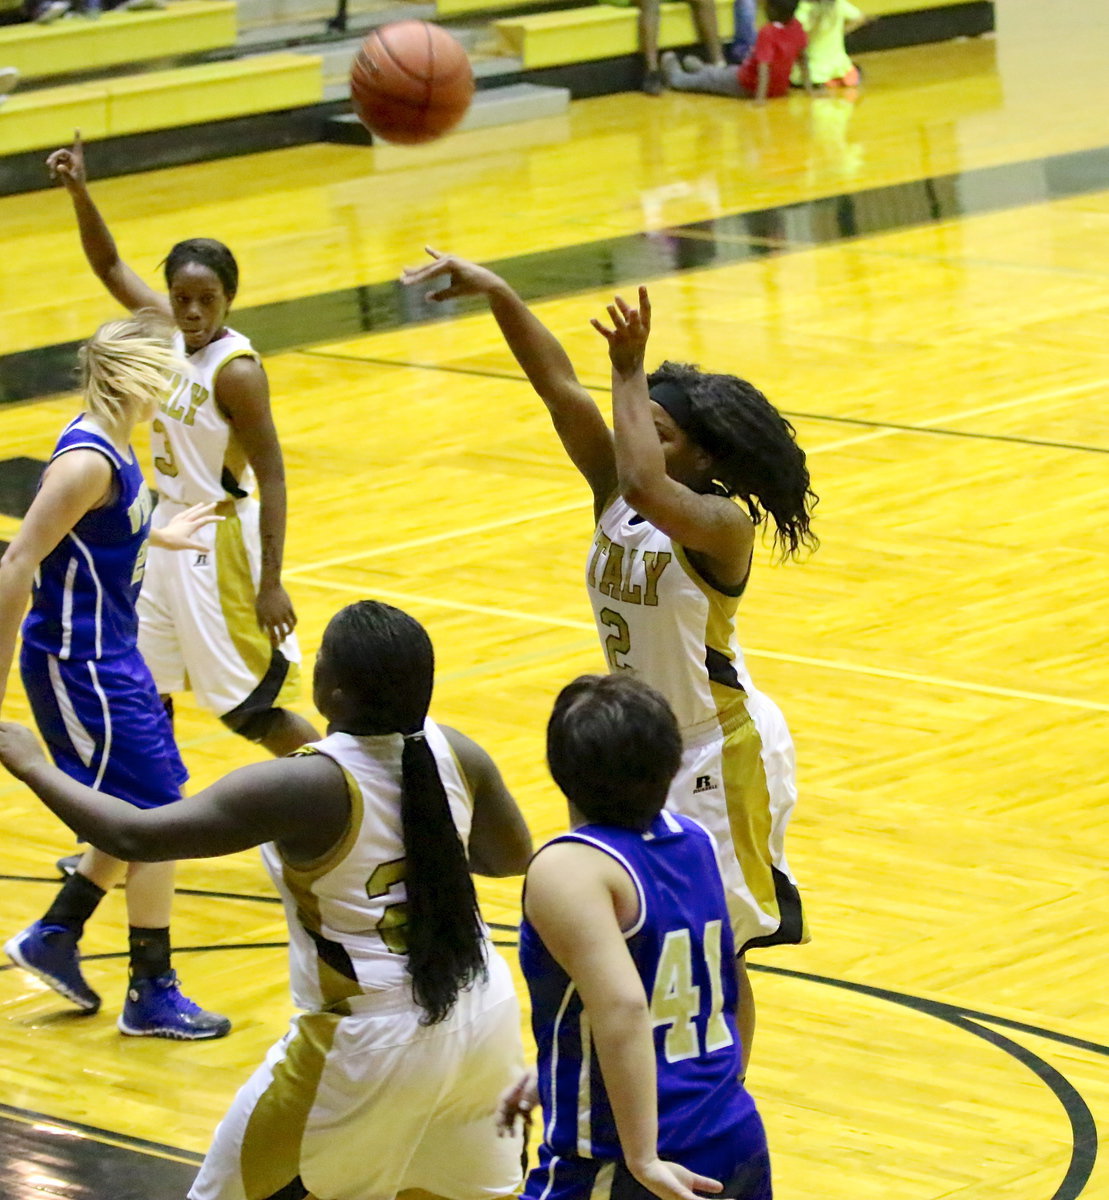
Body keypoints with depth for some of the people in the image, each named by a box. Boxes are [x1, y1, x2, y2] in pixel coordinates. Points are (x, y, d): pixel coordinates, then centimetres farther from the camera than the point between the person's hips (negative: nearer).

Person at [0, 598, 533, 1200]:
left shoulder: (303, 788, -23)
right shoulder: (456, 753, -6)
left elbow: (135, 837, -22)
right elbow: (512, 856, 12)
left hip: (375, 1043, -6)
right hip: (483, 1013, 6)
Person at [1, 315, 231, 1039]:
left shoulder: (111, 445, 4)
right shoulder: (88, 461, -23)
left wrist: (159, 535, 42)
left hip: (111, 653, 10)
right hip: (79, 665, -10)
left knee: (145, 815, 17)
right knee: (156, 816, -2)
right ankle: (152, 996, 8)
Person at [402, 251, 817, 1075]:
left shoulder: (723, 525, -23)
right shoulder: (613, 492, -3)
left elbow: (645, 485, -44)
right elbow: (559, 386, -13)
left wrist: (631, 373, -34)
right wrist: (498, 296, -24)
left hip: (719, 751, -7)